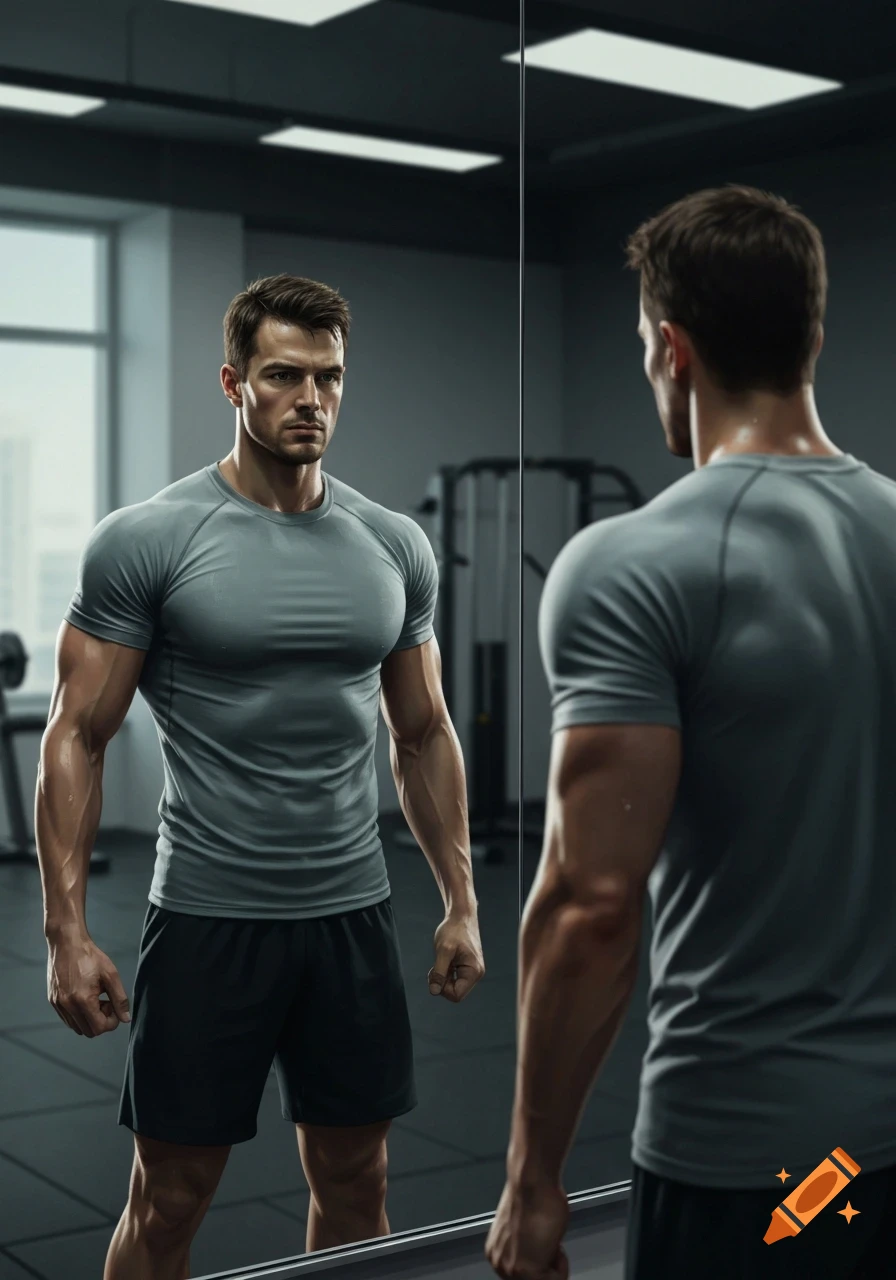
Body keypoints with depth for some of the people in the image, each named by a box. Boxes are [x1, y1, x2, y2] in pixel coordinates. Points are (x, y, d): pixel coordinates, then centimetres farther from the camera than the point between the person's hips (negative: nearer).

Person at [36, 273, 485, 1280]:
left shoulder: (395, 546, 4)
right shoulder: (145, 542, -9)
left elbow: (423, 734, 12)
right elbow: (76, 739, -8)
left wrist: (460, 902, 9)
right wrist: (67, 932, -13)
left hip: (352, 914, 4)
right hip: (208, 920, -4)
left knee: (354, 1184, 14)